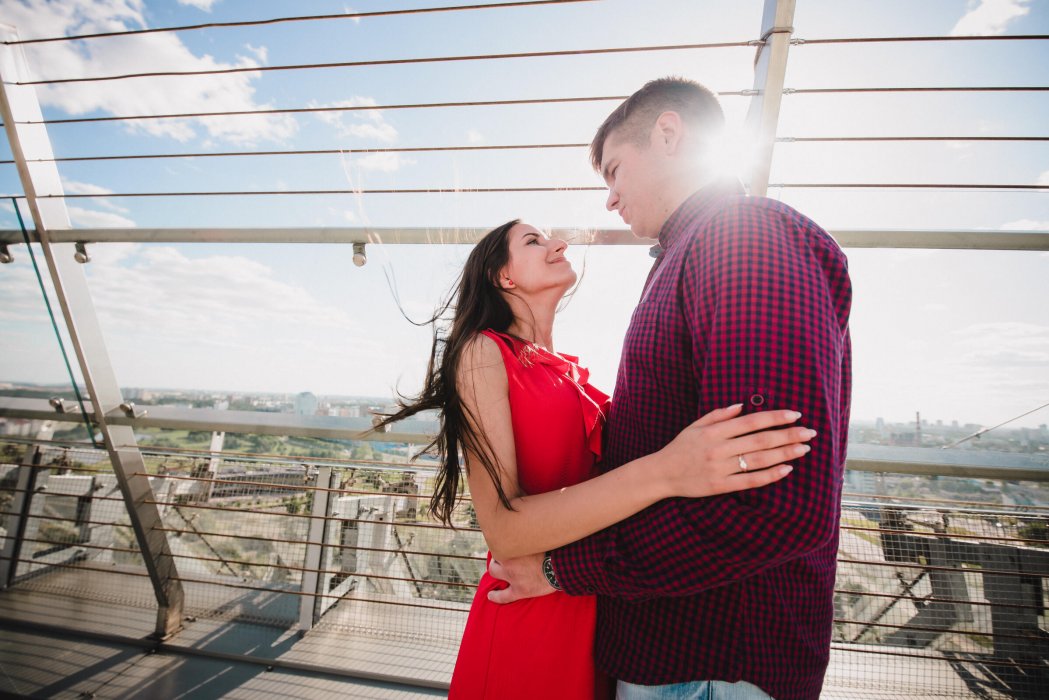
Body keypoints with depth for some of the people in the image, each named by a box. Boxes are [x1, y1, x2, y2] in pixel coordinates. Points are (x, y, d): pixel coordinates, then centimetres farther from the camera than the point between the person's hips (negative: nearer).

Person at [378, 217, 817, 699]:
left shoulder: (570, 371, 8)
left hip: (599, 617, 7)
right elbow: (503, 531, -23)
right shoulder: (483, 352, -13)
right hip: (528, 627, -6)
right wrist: (663, 472, -33)